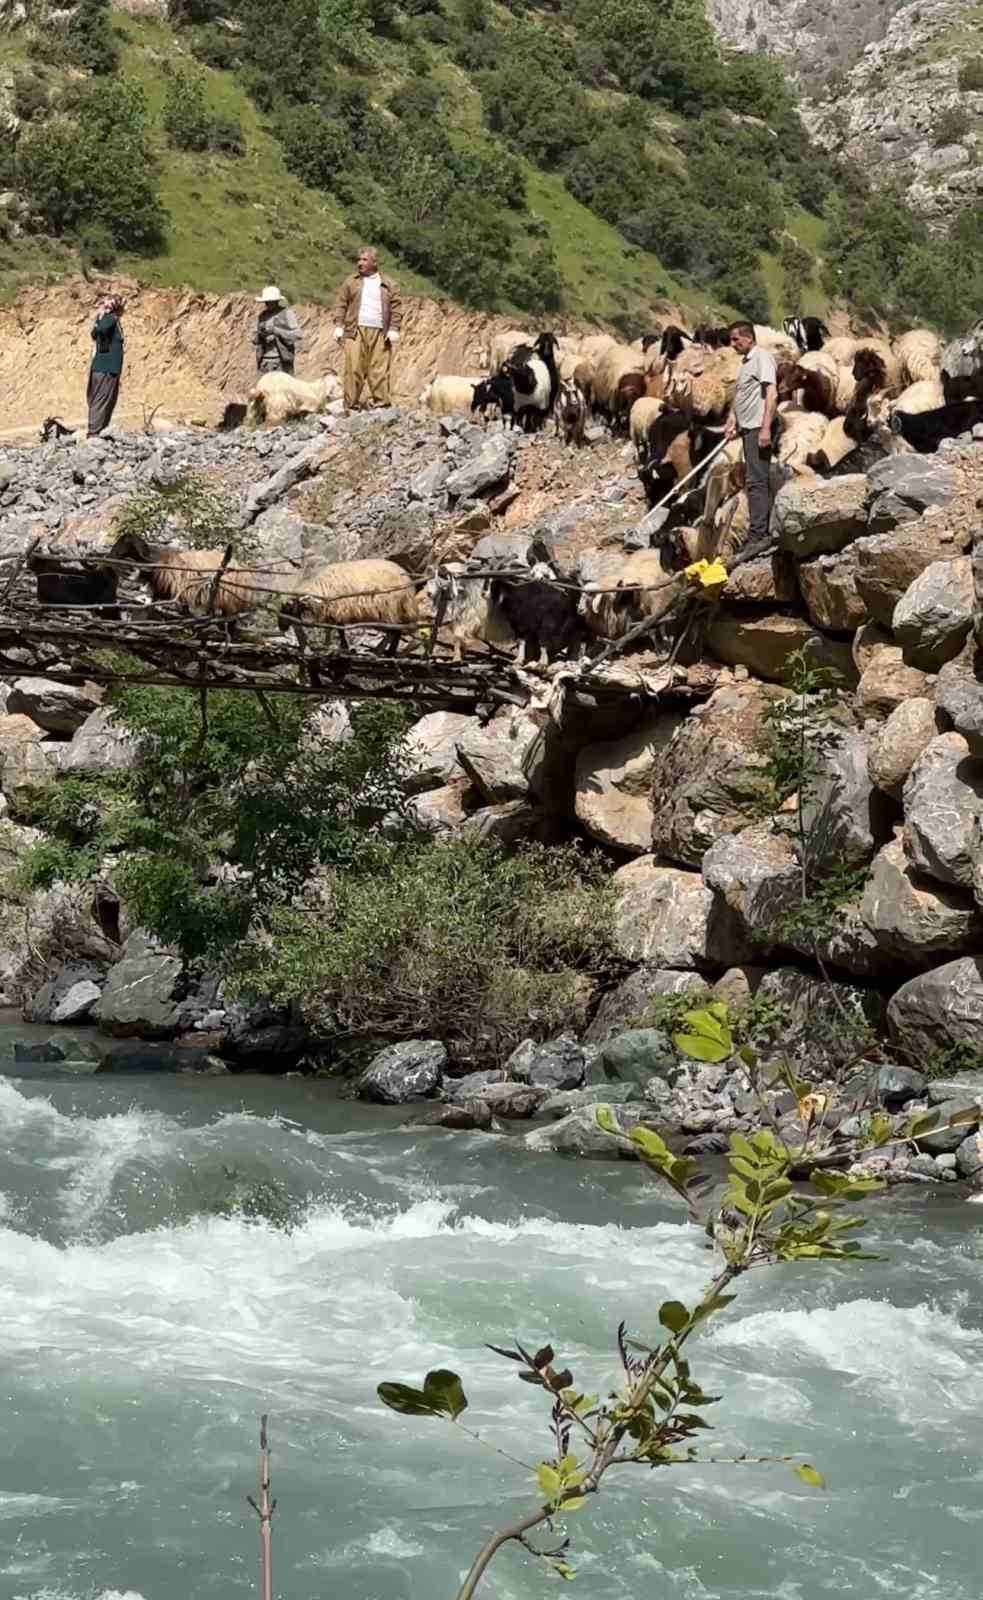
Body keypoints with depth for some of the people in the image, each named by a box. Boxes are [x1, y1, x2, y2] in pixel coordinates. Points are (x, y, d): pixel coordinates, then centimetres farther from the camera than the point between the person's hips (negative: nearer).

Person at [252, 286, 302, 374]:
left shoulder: (286, 313, -2)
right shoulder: (262, 316, 12)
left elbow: (296, 335, -10)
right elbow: (254, 339, 16)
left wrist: (275, 330, -18)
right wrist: (260, 334, -8)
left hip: (282, 360, -4)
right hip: (265, 360, 4)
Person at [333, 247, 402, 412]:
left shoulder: (388, 284, 12)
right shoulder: (351, 282, 13)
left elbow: (396, 307, 9)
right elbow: (341, 304, 10)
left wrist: (393, 329, -2)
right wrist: (339, 326, -1)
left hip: (380, 333, 0)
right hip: (355, 331, 0)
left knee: (379, 371, -4)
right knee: (354, 369, -8)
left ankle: (381, 403, -1)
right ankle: (351, 406, -7)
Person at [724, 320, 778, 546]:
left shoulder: (762, 358, -11)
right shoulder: (746, 361, 18)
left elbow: (771, 394, -20)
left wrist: (766, 428, -25)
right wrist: (732, 421, 15)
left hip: (759, 428, -10)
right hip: (748, 428, 10)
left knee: (756, 481, -13)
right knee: (759, 480, 12)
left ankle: (758, 535, -15)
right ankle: (763, 531, 16)